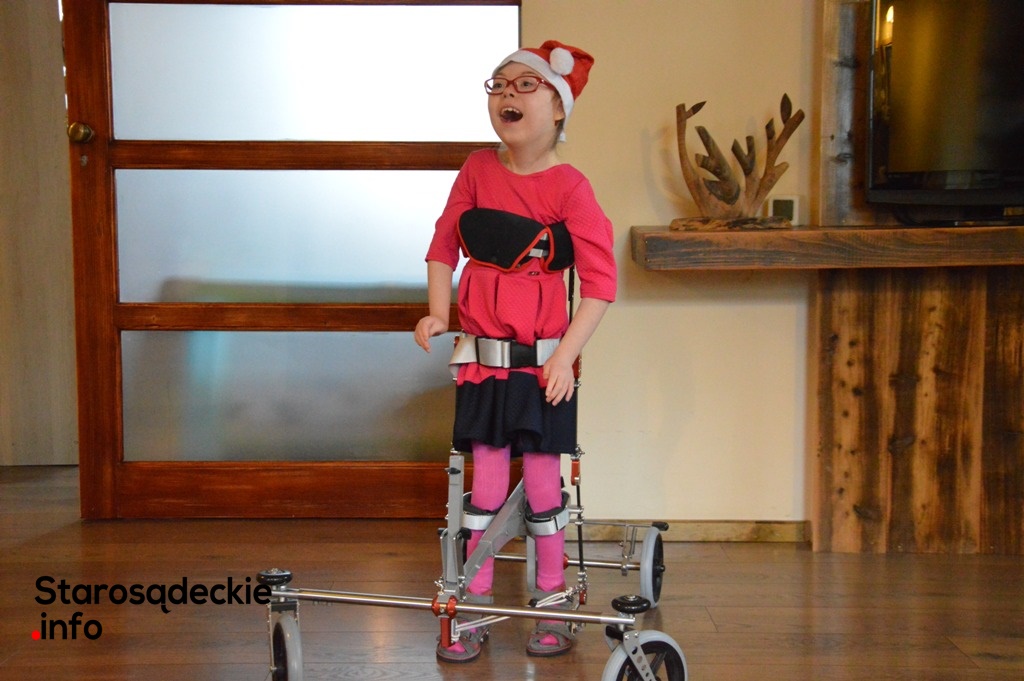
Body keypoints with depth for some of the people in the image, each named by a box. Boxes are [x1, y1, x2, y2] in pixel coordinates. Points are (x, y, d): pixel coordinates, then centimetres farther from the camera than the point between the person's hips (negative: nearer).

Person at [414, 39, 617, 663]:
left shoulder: (569, 186, -8)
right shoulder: (478, 171, 4)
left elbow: (601, 282, -9)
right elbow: (444, 245, 13)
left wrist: (565, 356, -15)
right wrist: (438, 312, -2)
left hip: (543, 362, -3)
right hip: (482, 358, 3)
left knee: (542, 484, 5)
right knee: (486, 484, 7)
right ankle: (473, 611, 17)